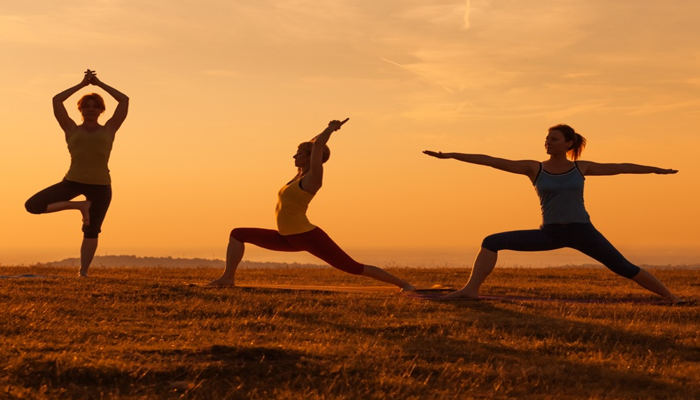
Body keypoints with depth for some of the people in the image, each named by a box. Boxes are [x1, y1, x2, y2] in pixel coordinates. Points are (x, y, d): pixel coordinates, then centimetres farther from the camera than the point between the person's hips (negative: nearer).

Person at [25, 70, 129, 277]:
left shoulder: (109, 130, 8)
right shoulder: (72, 130, 8)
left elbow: (125, 100, 4)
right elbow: (56, 100, 3)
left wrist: (99, 84, 10)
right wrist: (82, 84, 9)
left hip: (100, 186, -1)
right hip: (72, 181, 1)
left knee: (91, 232, 1)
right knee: (32, 205, -10)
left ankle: (83, 272, 14)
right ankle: (79, 205, 0)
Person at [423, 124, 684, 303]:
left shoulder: (581, 167, 4)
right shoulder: (534, 168, 1)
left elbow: (619, 168, 14)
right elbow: (492, 161, -4)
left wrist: (655, 170, 20)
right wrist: (450, 155, -9)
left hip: (582, 231, -1)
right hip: (549, 233, 1)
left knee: (624, 268, -5)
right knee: (492, 242, -12)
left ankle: (669, 297, 10)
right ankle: (471, 290, -20)